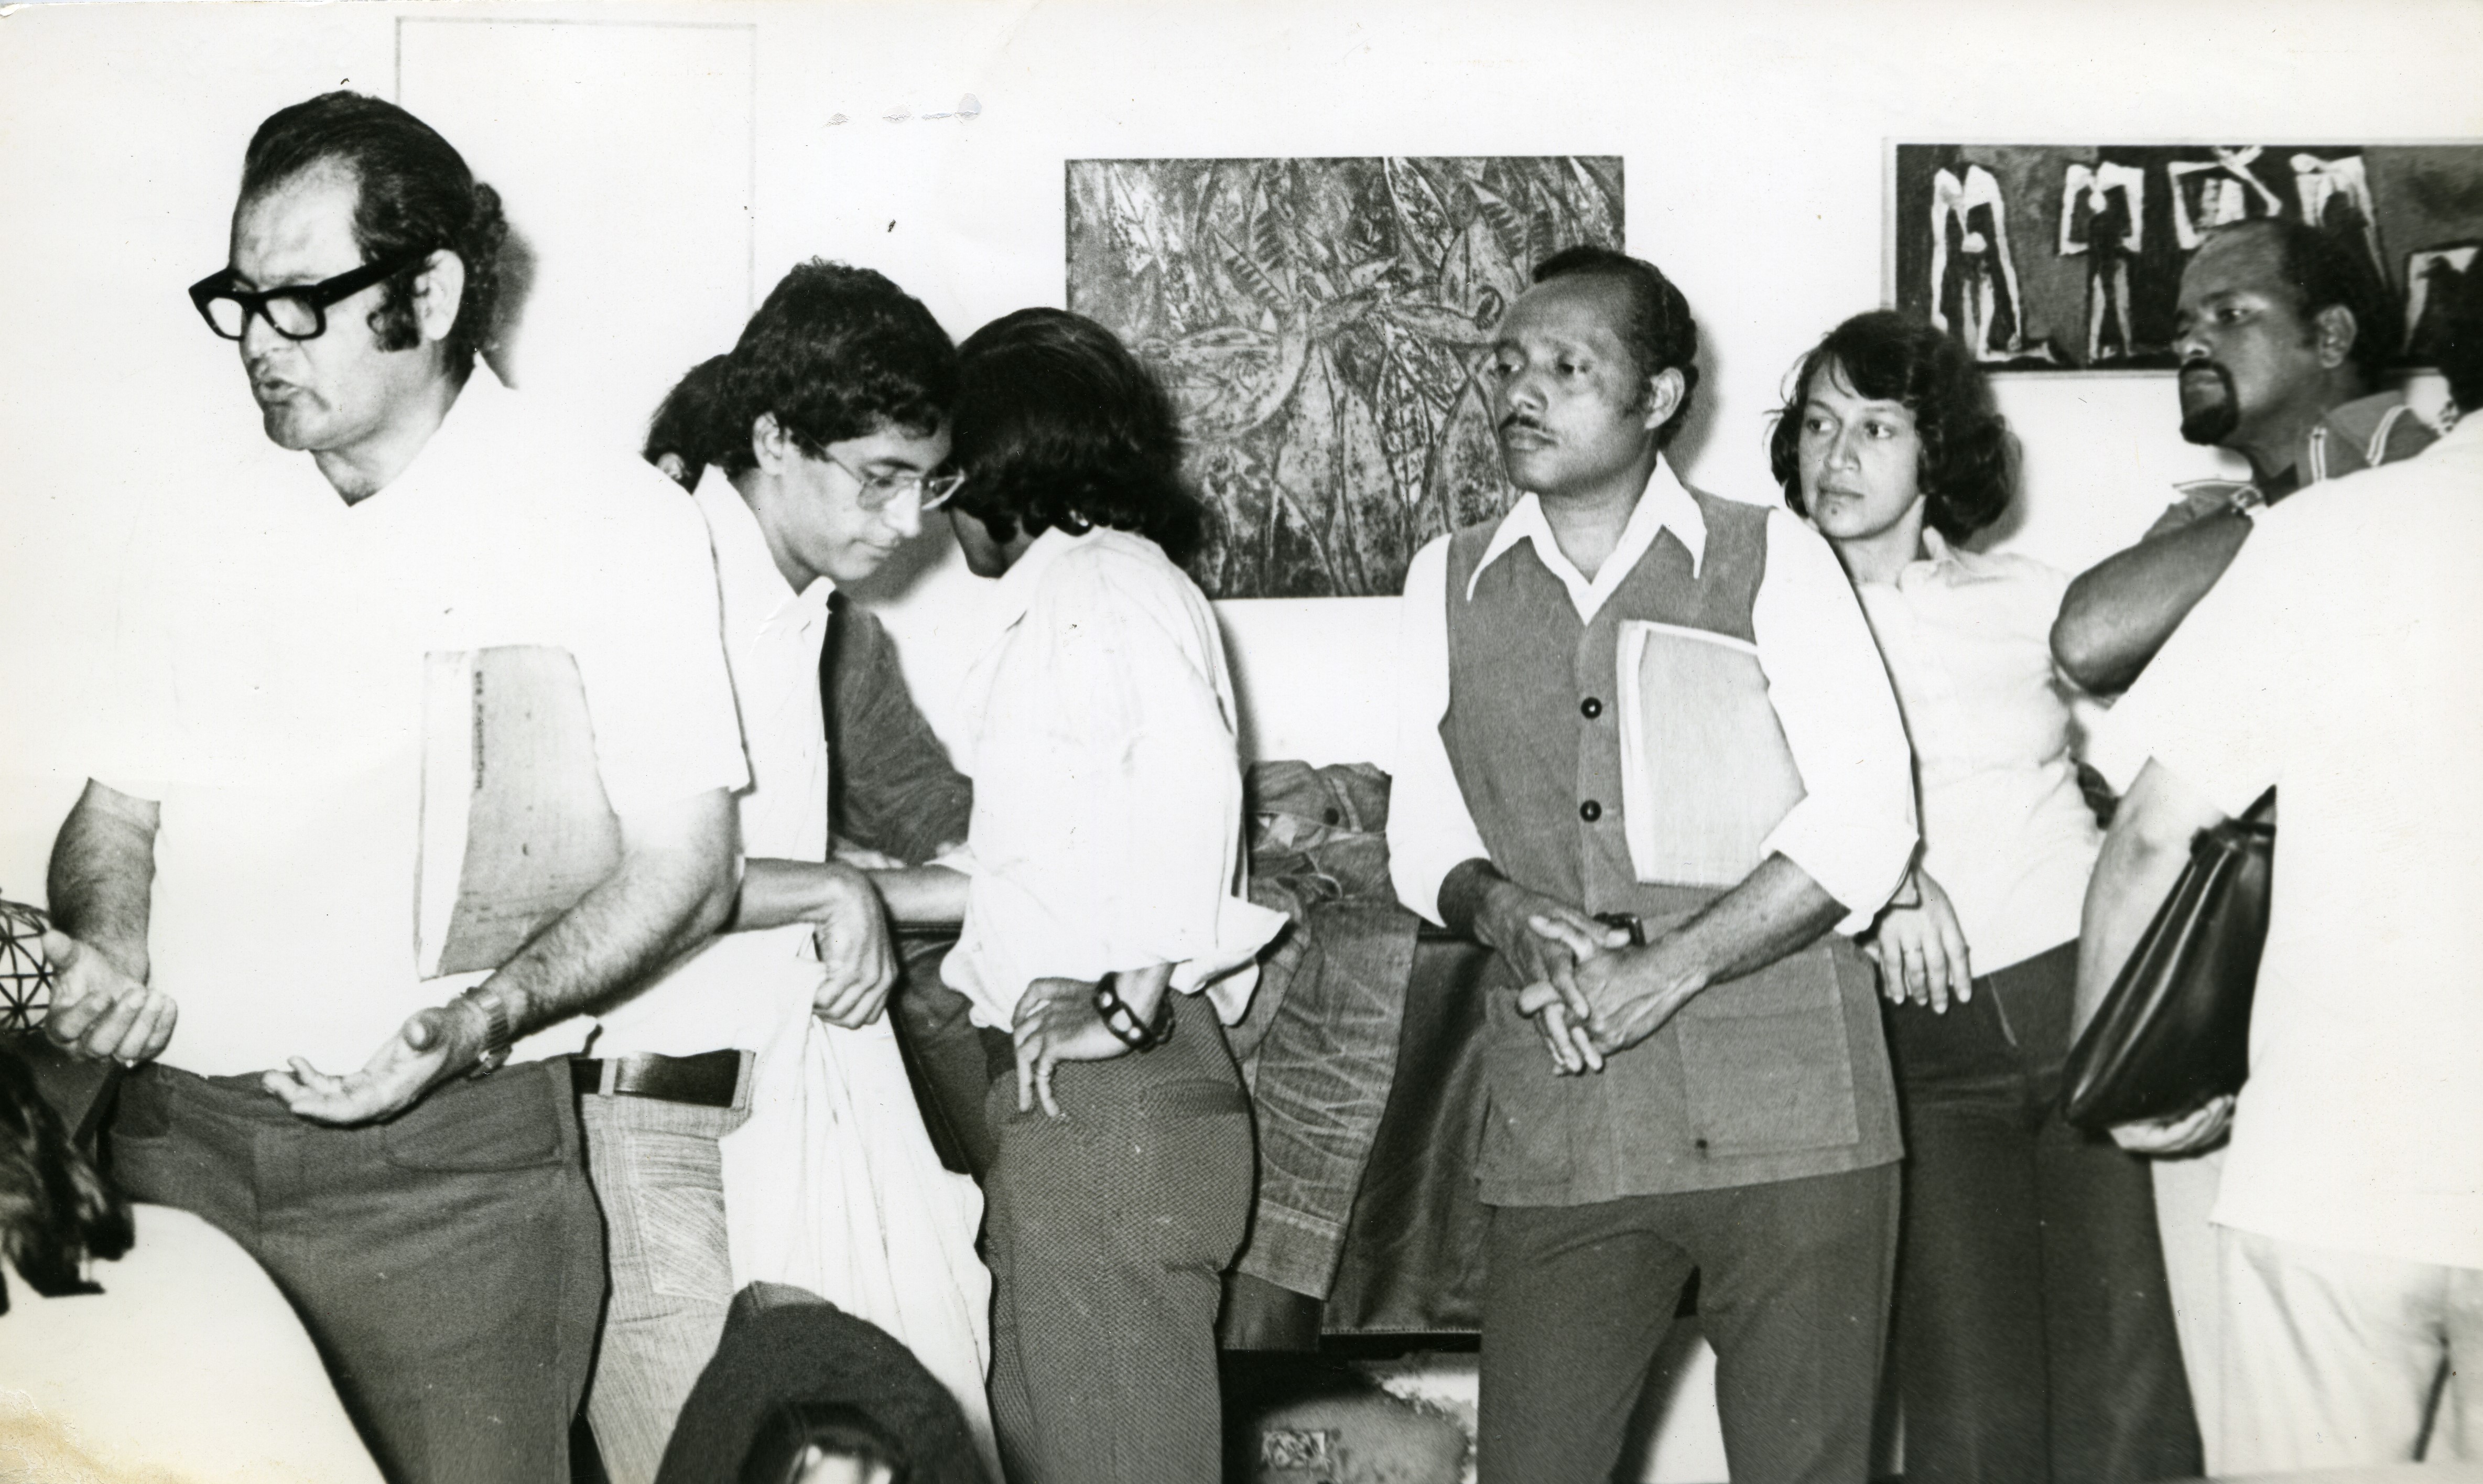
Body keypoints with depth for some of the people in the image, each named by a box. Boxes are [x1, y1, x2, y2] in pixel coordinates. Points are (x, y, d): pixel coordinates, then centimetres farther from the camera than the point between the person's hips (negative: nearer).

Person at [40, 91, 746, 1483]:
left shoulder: (618, 523, -4)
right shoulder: (210, 520, 12)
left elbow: (687, 869, -7)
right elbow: (123, 800, 17)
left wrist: (475, 1025, -20)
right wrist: (103, 952, -4)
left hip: (445, 1171, -4)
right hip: (175, 1141, 4)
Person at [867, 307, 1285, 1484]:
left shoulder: (1102, 580, -8)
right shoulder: (1062, 597, 22)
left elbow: (1190, 774, -25)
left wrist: (1128, 1003, -22)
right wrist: (861, 891, 28)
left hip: (1112, 1097, -10)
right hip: (1069, 1108, 10)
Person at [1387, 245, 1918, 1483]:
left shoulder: (1770, 558, 3)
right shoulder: (1449, 583, 12)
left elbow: (1866, 817, -4)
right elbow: (1421, 831, 14)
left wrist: (1669, 969, -13)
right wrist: (1501, 910, -9)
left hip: (1787, 1113, -2)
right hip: (1557, 1133, 2)